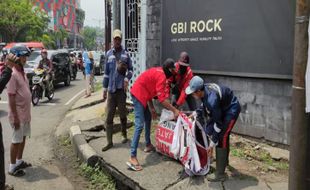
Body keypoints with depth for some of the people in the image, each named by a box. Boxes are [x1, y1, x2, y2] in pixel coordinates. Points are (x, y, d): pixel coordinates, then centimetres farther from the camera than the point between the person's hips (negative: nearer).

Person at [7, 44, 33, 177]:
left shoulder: (22, 72, 9)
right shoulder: (13, 74, -19)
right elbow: (11, 97, -21)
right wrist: (15, 117, -21)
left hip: (25, 113, 9)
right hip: (18, 114, -9)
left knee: (23, 138, 18)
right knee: (17, 140, 2)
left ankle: (19, 161, 33)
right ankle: (12, 167, 14)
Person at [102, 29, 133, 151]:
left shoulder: (125, 54, 4)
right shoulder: (109, 54, 8)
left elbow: (130, 69, 8)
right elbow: (106, 72, 10)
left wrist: (127, 78, -12)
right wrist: (105, 88, 9)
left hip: (121, 87, -2)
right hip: (111, 89, 2)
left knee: (122, 114, 9)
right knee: (109, 116, 0)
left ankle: (124, 135, 29)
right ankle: (109, 141, 6)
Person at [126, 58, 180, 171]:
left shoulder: (158, 72, 14)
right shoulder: (161, 76, -16)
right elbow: (162, 99, -22)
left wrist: (151, 108, 15)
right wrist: (174, 110, -15)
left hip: (141, 94, 11)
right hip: (138, 95, -11)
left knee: (148, 119, 22)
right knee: (140, 126, -15)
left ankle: (148, 145, 36)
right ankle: (132, 158, -18)